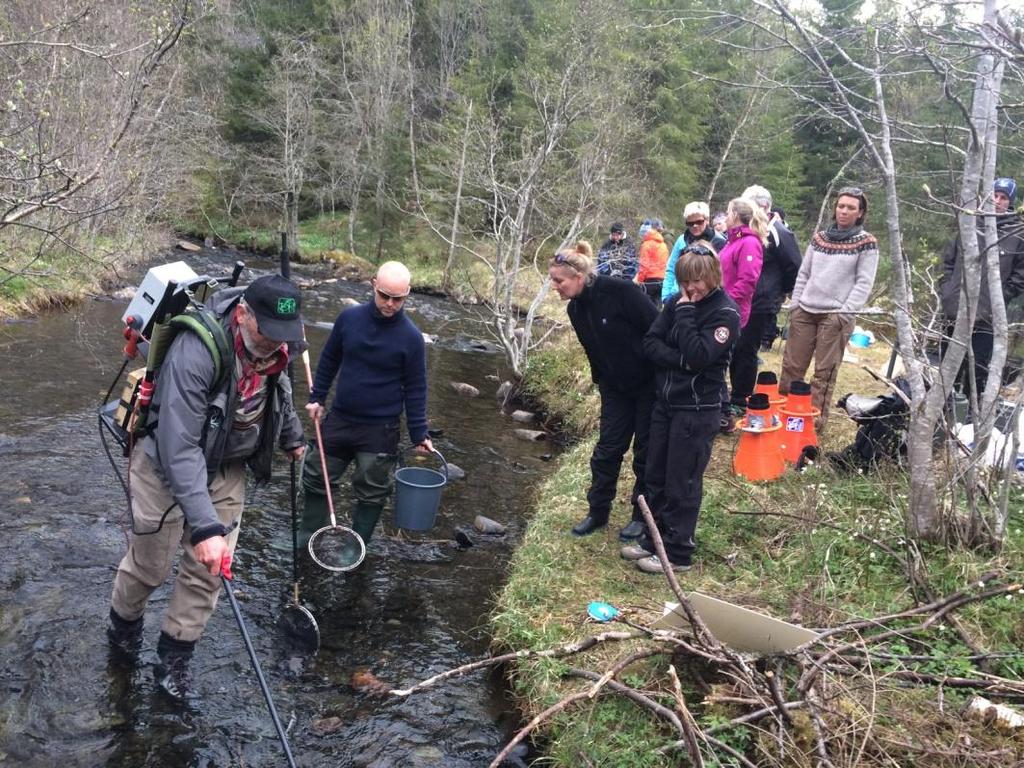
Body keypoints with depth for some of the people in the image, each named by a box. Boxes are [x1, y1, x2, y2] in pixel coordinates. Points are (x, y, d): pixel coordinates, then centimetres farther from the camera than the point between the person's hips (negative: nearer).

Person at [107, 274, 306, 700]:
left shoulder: (274, 343, -14)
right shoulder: (195, 352, -36)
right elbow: (178, 448, -38)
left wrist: (292, 437, 24)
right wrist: (205, 526, -42)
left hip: (227, 466, 5)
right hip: (165, 463, -5)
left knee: (209, 568, 4)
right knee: (150, 563, 10)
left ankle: (174, 656, 24)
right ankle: (124, 624, 43)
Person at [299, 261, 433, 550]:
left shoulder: (411, 337, -13)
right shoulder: (349, 318, -5)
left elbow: (415, 389, -7)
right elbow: (329, 360, 9)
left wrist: (419, 434, -8)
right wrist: (316, 398, 9)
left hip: (380, 431, -3)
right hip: (338, 419, 3)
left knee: (372, 493, 7)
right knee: (315, 478, 13)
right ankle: (306, 538, 32)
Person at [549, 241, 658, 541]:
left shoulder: (620, 292, -24)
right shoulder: (575, 309, -2)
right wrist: (601, 380, 15)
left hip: (650, 384, -6)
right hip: (615, 387, 6)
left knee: (646, 451, 6)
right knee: (607, 448, 8)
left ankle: (642, 515, 21)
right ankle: (597, 512, 22)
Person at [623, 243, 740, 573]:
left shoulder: (726, 313, -14)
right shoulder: (677, 302, 5)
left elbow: (699, 356, -25)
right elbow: (649, 343, -1)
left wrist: (686, 314, -20)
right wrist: (680, 360, -17)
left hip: (697, 410, -7)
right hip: (665, 402, 7)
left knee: (682, 484, 2)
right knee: (655, 477, 15)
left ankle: (678, 553, 16)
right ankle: (653, 539, 30)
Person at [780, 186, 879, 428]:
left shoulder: (866, 242, 0)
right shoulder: (819, 237, 14)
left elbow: (864, 283, -6)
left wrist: (844, 312, -13)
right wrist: (794, 305, 8)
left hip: (836, 316, -4)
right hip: (804, 311, 4)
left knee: (824, 373, -1)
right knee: (791, 365, 7)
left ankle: (815, 420, 7)